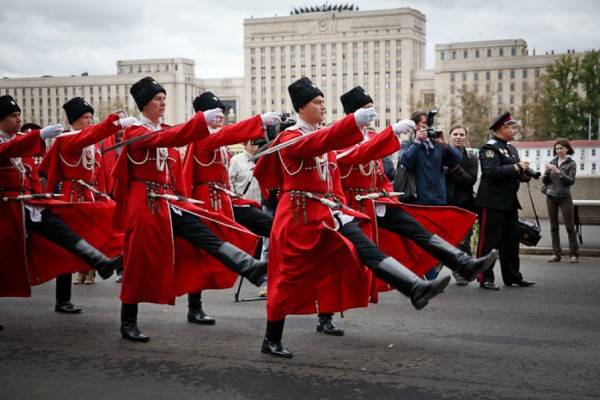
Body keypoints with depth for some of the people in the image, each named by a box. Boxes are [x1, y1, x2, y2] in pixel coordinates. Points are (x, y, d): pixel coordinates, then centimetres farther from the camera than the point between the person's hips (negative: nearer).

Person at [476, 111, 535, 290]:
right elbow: (493, 171, -24)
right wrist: (516, 167, -21)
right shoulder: (489, 148, -11)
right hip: (493, 203, -9)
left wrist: (524, 174, 2)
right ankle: (485, 279, 2)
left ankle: (512, 276, 23)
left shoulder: (511, 148, 18)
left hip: (510, 202, 9)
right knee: (489, 241, -4)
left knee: (511, 241, 13)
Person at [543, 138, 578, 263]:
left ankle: (574, 254, 1)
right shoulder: (552, 162, 9)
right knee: (554, 226, 4)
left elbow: (571, 181, -12)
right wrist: (547, 171, -12)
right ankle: (556, 254, 7)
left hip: (564, 197, -4)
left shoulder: (571, 163, -1)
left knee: (570, 226, -4)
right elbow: (544, 180, 7)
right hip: (551, 197, 4)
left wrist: (558, 172, -22)